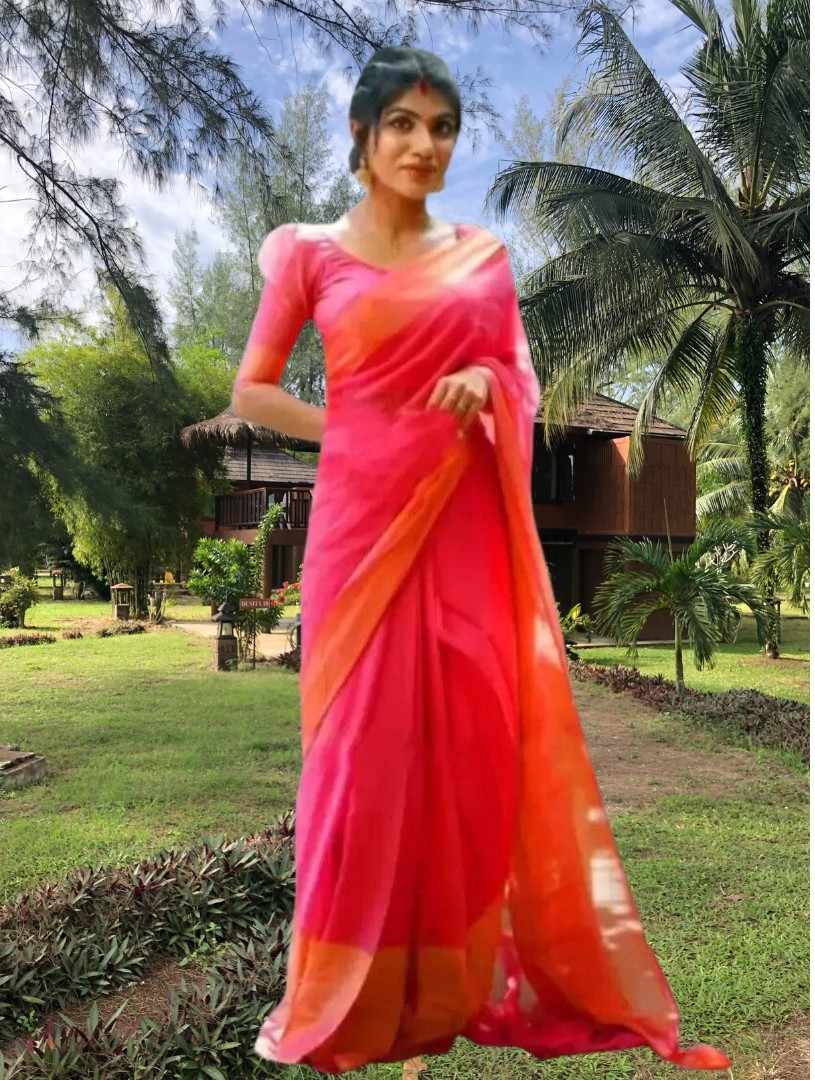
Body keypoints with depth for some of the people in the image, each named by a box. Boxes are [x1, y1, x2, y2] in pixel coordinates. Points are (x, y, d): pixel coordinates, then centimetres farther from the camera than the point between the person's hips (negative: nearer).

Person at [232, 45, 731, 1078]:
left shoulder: (485, 255, 14)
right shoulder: (310, 252, 7)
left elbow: (523, 385, 16)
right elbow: (253, 390, 8)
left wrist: (488, 385, -6)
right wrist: (354, 430, -5)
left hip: (468, 527, 2)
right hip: (363, 520, -2)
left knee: (474, 743, 4)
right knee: (366, 743, 1)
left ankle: (461, 980, 24)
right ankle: (351, 990, 21)